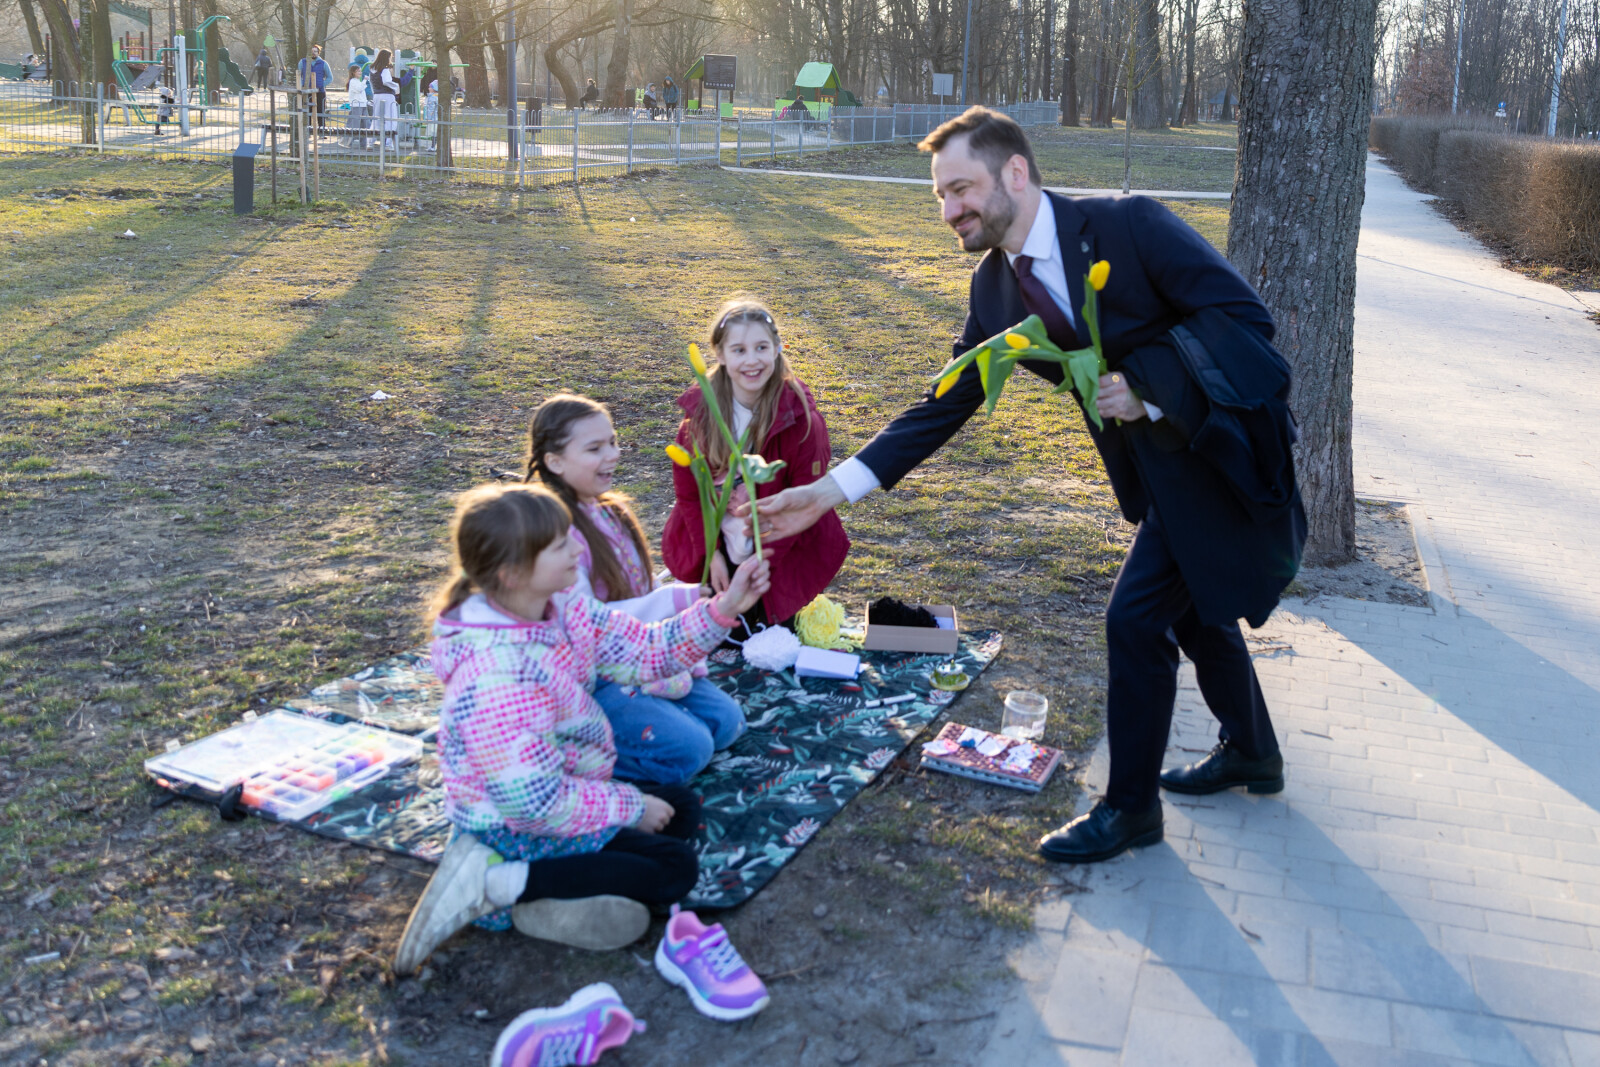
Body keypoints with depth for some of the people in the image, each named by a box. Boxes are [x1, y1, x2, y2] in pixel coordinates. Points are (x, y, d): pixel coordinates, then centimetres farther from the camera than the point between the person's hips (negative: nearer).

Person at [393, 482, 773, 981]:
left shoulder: (561, 610, -8)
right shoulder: (500, 679, -34)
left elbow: (648, 650, -2)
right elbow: (534, 804, -31)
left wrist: (725, 607, -15)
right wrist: (631, 806, -18)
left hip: (565, 793, 10)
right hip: (519, 834, -10)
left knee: (683, 808, 19)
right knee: (675, 868, -6)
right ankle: (497, 883, -11)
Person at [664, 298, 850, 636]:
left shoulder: (800, 417, -18)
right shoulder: (701, 410, -10)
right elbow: (688, 490, -2)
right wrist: (712, 554, -9)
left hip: (784, 553, -2)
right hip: (716, 545, 2)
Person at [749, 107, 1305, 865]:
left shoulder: (1129, 225, -23)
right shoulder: (996, 290, -2)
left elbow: (1245, 313, -21)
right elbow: (944, 406, -2)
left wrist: (1150, 386, -30)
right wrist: (829, 491, -9)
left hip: (1224, 453, -7)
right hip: (1161, 468, 7)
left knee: (1136, 617, -8)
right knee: (1193, 609, 21)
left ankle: (1130, 806, 11)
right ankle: (1250, 753, 46)